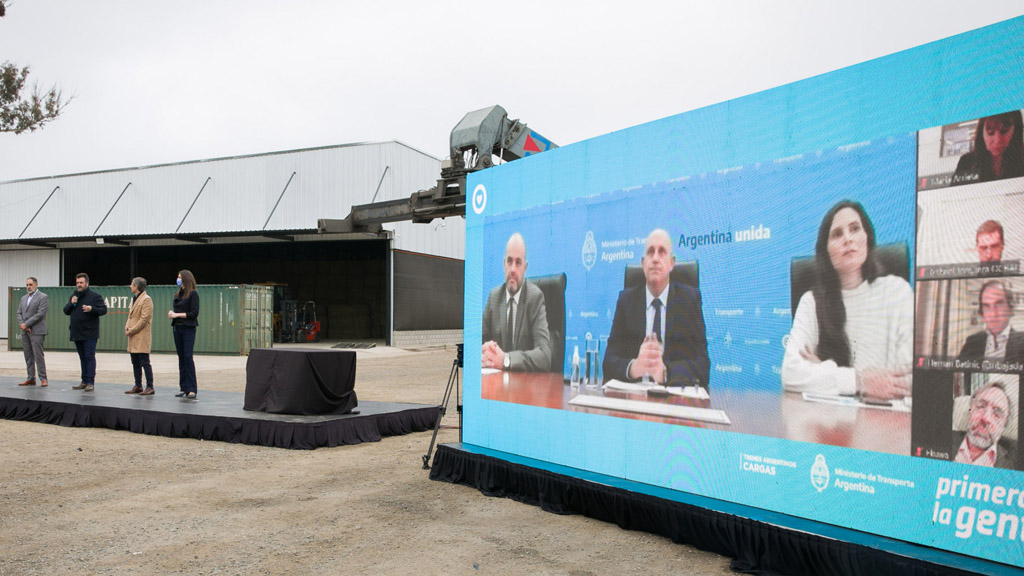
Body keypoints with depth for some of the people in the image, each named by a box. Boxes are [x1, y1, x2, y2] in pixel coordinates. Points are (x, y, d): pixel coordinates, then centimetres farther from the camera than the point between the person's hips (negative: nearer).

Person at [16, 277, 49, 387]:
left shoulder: (43, 297, -4)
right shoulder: (23, 298, 18)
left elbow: (40, 314, -13)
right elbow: (19, 313, 13)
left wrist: (26, 324, -13)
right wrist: (22, 325, -5)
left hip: (36, 331, -7)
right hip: (25, 332, 7)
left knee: (38, 355, -9)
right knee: (28, 356, 7)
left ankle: (43, 379, -6)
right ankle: (31, 378, 11)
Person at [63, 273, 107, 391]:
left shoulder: (95, 296, -4)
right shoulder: (73, 296, 16)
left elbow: (103, 309, -10)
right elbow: (66, 311, 17)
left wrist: (92, 309, -26)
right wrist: (71, 303, -2)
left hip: (89, 334, -7)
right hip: (77, 333, 7)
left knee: (90, 357, -8)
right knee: (82, 358, 12)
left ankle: (90, 383, -8)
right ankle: (84, 382, 17)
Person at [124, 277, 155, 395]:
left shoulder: (146, 299, -10)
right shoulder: (133, 299, 19)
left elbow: (144, 319, -16)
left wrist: (132, 331, -14)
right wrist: (127, 327, 4)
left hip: (142, 337, -9)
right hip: (133, 337, 9)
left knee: (144, 362, -8)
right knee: (135, 363, 12)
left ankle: (150, 387, -6)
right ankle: (138, 386, 18)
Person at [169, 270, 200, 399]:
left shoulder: (193, 294, -7)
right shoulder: (178, 294, 15)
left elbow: (194, 313, -12)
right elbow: (175, 310, 20)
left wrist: (177, 314, -14)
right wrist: (171, 313, -2)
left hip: (188, 329, -7)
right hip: (177, 328, 7)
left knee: (188, 357, -11)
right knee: (181, 358, 8)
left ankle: (192, 389, -10)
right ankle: (183, 388, 12)